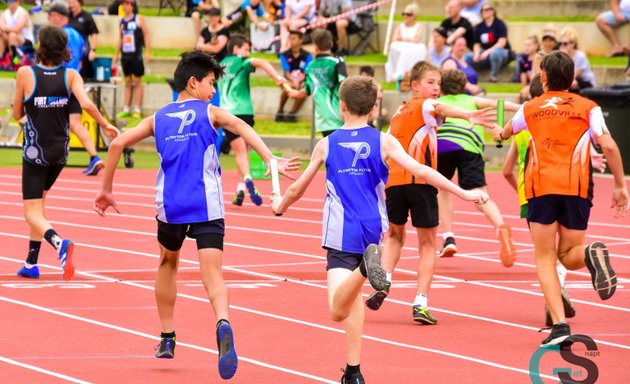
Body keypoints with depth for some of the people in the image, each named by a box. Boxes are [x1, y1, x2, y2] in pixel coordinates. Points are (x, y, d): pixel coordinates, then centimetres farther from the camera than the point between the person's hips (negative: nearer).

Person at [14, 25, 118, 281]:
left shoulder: (25, 74, -12)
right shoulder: (70, 75, -7)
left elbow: (17, 114, -3)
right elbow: (87, 104, -20)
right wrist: (106, 125, -4)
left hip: (35, 152, -4)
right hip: (60, 152, 4)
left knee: (32, 213, -2)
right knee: (38, 201, 24)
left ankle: (59, 243, -33)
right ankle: (31, 263, 26)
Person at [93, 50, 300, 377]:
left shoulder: (158, 118, 17)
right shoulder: (210, 113, 7)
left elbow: (117, 143, 11)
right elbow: (241, 127, -13)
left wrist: (106, 190, 19)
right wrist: (271, 160, -24)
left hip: (169, 205, 3)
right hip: (206, 205, -3)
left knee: (168, 262, 28)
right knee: (212, 272, -12)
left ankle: (167, 338, 33)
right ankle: (223, 324, -42)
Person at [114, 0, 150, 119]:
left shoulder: (138, 19, -3)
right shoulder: (122, 21, 13)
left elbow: (146, 34, -5)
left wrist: (147, 52, -11)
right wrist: (116, 54, 17)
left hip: (136, 55, -5)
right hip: (125, 55, 5)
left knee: (137, 82, -2)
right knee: (127, 83, 9)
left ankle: (137, 110, -1)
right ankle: (126, 109, 11)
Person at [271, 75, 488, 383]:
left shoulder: (327, 145, 6)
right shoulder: (383, 142, 3)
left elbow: (297, 188, 15)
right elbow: (420, 171, -6)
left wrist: (280, 206, 36)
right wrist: (462, 193, -1)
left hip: (340, 233, -2)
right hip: (372, 229, 2)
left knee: (338, 310, -17)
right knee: (352, 299, 22)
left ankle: (365, 267, -45)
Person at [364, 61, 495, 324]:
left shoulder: (398, 113, 24)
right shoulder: (425, 106, 2)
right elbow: (442, 109, -22)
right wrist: (469, 116, -42)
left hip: (394, 181, 6)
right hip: (421, 181, -6)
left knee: (394, 234, 26)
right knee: (427, 243, 5)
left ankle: (383, 281, 3)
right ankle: (420, 303, -2)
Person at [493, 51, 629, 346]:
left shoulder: (530, 108, 14)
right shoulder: (588, 108, 8)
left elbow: (508, 131, 36)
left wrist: (499, 134, 60)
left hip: (540, 188, 0)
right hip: (577, 189, 0)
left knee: (545, 258, 4)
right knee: (568, 256, 12)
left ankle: (559, 324, -15)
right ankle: (591, 254, -26)